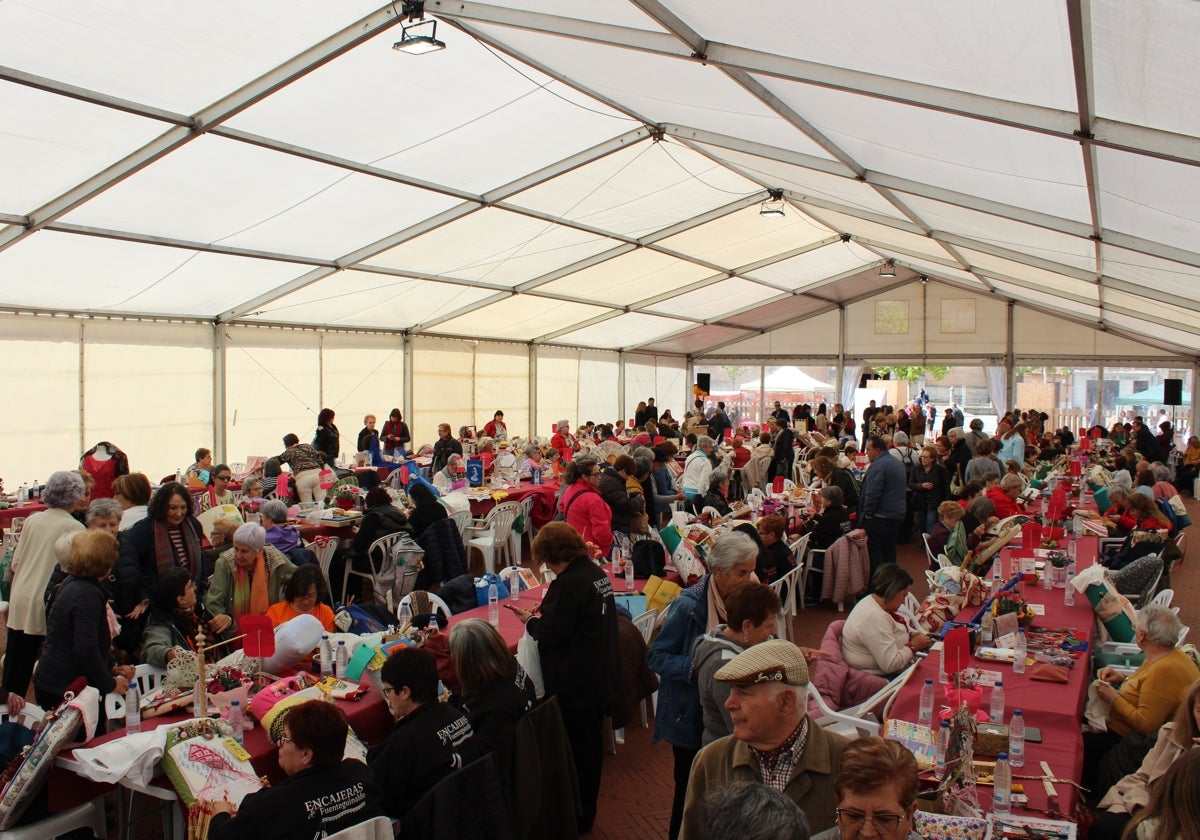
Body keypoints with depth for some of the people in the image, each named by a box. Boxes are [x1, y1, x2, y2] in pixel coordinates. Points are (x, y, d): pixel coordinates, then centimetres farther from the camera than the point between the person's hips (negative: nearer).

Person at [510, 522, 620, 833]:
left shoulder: (567, 584, -23)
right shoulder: (598, 574, 4)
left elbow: (550, 635, -22)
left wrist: (529, 621, -4)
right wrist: (545, 613, 9)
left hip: (575, 686, -10)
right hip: (602, 677, 10)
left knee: (575, 751, 6)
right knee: (591, 745, 21)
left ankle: (577, 818, 19)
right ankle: (586, 811, 37)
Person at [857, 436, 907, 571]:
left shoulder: (878, 465, -16)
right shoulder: (898, 463, 15)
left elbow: (872, 493, -23)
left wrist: (866, 515, -16)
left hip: (879, 516, -9)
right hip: (897, 514, 9)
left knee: (874, 550, -3)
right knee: (889, 550, 16)